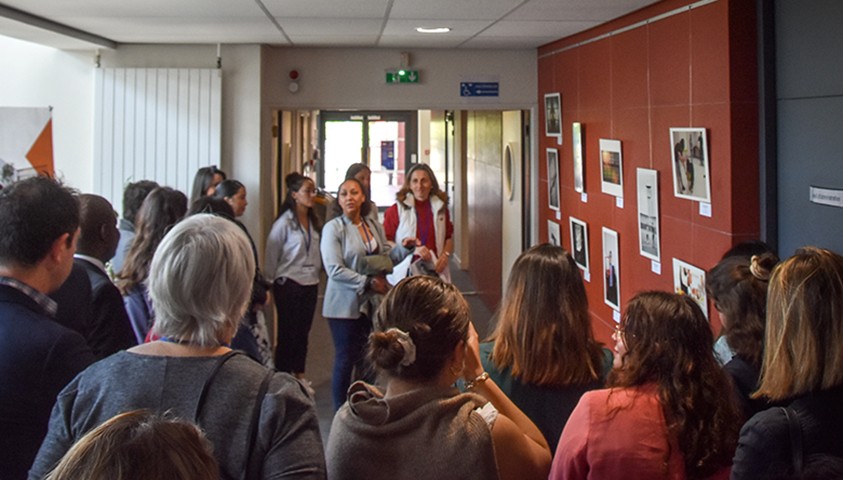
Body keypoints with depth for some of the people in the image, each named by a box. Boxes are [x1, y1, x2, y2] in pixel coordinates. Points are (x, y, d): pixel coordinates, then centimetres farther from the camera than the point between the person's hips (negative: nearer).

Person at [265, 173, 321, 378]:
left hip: (310, 284, 6)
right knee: (287, 332, 2)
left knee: (303, 331, 13)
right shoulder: (284, 222, -11)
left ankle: (299, 375, 24)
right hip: (288, 284, -6)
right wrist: (271, 282, -5)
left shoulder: (314, 222, 7)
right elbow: (271, 255, -8)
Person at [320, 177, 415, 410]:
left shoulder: (375, 227, 10)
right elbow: (334, 269, -16)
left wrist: (404, 247, -3)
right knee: (346, 360, 0)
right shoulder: (333, 228, -8)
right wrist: (368, 282, -18)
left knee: (368, 360, 8)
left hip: (372, 304, 5)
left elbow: (386, 259, 15)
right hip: (345, 305, -5)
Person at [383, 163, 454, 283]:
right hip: (405, 273, -3)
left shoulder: (440, 208, 12)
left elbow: (449, 237, 22)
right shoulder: (396, 210, -1)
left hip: (435, 272, 3)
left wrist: (445, 254, 2)